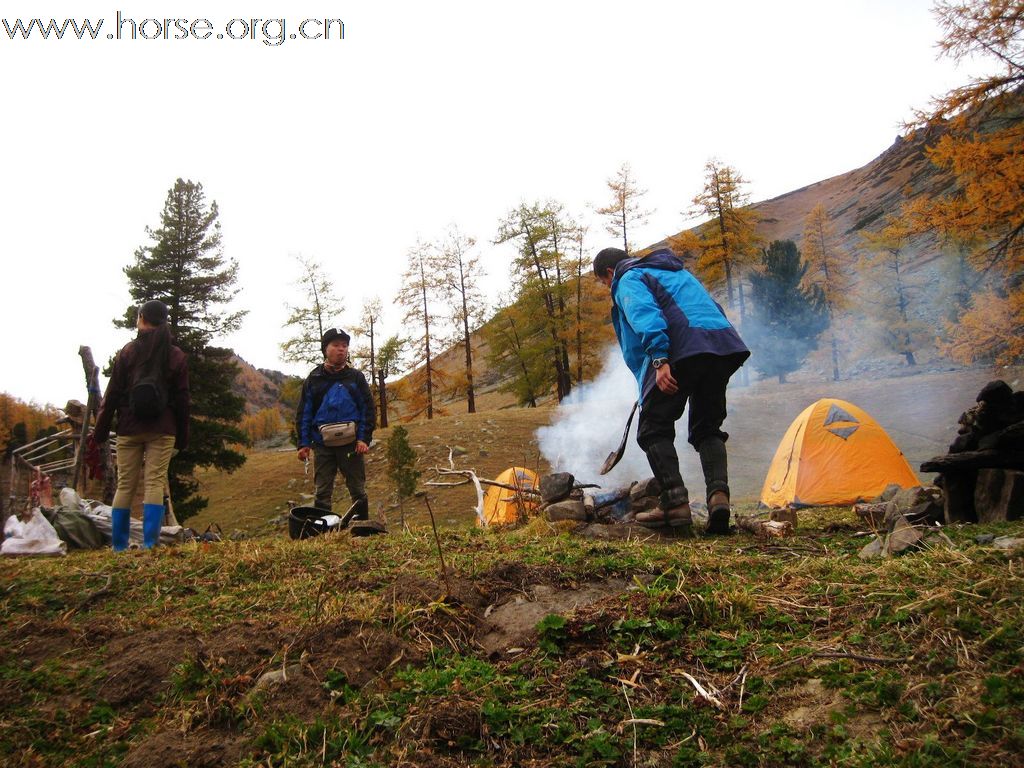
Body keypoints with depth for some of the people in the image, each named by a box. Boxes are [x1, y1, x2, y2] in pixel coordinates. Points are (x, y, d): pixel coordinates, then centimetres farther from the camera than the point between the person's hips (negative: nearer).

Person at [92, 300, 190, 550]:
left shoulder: (128, 351, 2)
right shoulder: (177, 356, 4)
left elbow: (112, 393, 1)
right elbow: (182, 399, 4)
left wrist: (100, 431, 7)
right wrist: (182, 437, 9)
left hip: (129, 428, 0)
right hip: (162, 430, 0)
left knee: (125, 485, 6)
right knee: (155, 483, -2)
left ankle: (119, 546, 8)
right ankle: (149, 544, -9)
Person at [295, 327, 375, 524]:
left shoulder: (356, 377, 6)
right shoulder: (314, 379, 7)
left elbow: (368, 410, 3)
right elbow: (303, 413, 8)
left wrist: (364, 439, -7)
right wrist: (303, 443, 0)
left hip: (351, 444, 0)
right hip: (323, 445, 1)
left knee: (358, 491, 5)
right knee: (322, 493, 4)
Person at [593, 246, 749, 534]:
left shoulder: (628, 280, 9)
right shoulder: (678, 272, 35)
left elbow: (644, 314, -12)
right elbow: (712, 307, 35)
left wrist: (659, 358, -22)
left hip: (682, 349, -7)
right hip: (725, 346, 7)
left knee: (654, 429, 3)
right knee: (707, 428, 17)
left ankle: (675, 502, -10)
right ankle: (718, 494, -4)